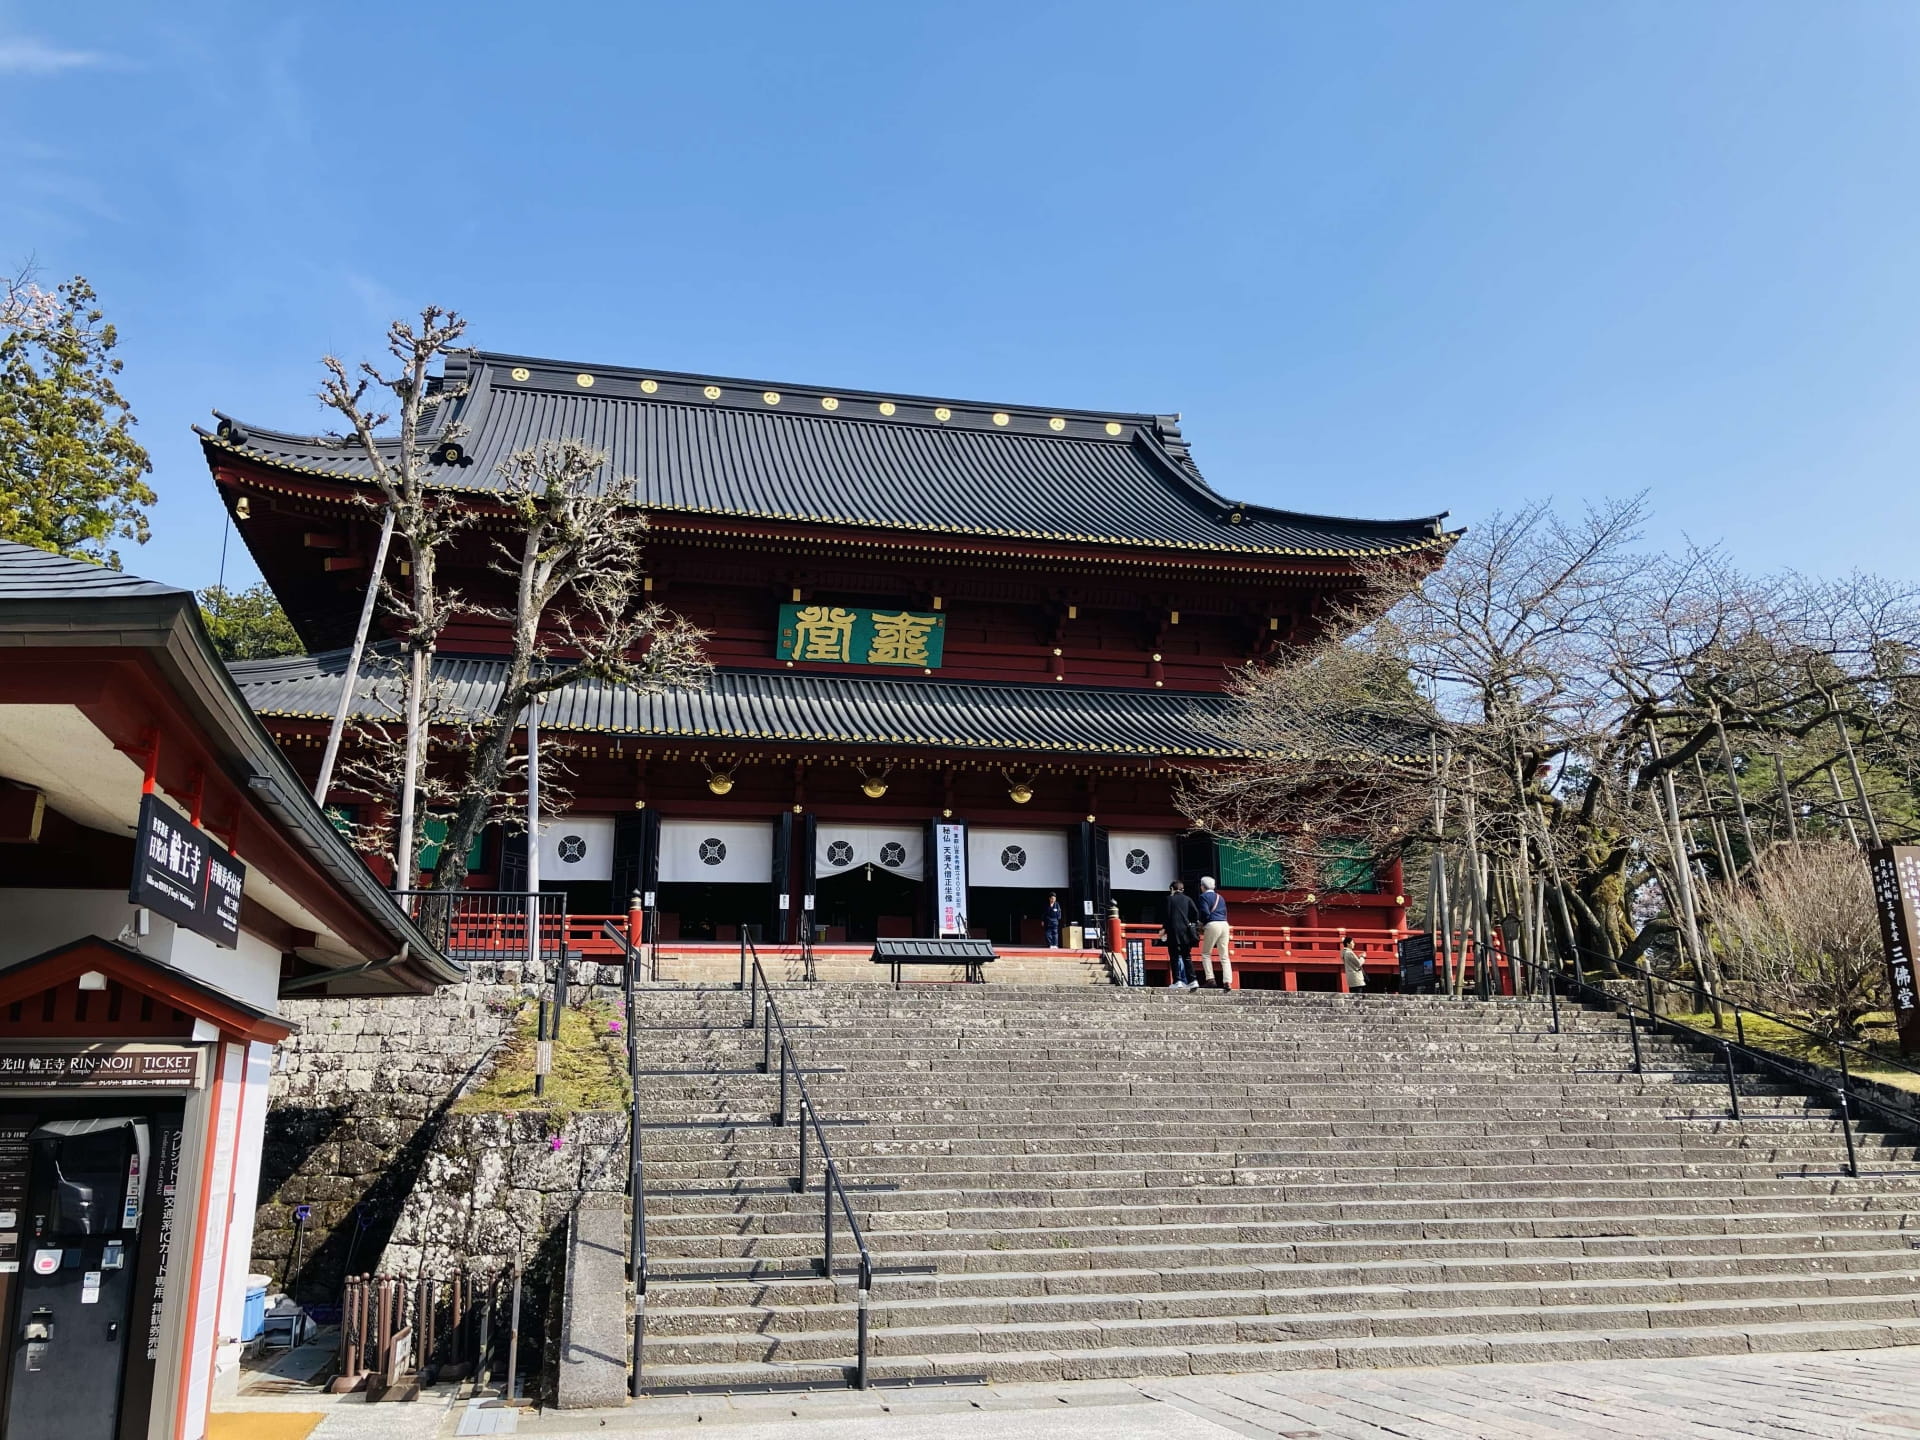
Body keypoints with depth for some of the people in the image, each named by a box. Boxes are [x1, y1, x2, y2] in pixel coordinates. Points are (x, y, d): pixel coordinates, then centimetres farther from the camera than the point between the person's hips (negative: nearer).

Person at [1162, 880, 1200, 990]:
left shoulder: (1169, 899, 3)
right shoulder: (1188, 899, 11)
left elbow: (1167, 915, -3)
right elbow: (1196, 912, 1)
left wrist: (1164, 929, 6)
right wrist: (1193, 925, 12)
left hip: (1174, 931, -4)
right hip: (1186, 931, 4)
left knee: (1175, 956, 0)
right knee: (1187, 957, 9)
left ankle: (1177, 981, -7)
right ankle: (1192, 980, 0)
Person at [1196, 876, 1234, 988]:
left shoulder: (1204, 896, -1)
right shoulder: (1220, 897, 20)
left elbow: (1205, 913, -12)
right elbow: (1225, 913, 18)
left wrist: (1201, 925, 6)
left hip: (1212, 925, -6)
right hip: (1224, 924, 6)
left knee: (1206, 953, 8)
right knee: (1225, 956, 4)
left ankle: (1210, 978, -4)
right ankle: (1227, 982, -6)